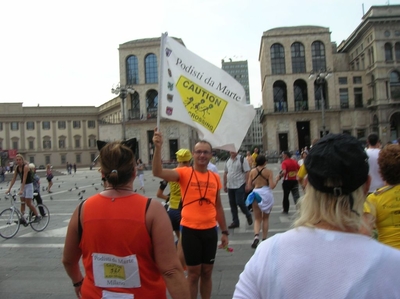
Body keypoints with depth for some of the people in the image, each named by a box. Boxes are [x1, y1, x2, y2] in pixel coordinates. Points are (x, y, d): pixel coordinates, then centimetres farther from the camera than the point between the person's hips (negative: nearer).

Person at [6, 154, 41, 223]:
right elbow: (13, 179, 3)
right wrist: (9, 189, -3)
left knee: (28, 203, -6)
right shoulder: (17, 168, 1)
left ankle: (37, 216, 7)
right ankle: (22, 218, 10)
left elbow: (24, 179, -26)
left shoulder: (26, 167, -20)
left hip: (28, 185, -7)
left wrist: (21, 190, -31)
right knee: (22, 203, 6)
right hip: (22, 185, 7)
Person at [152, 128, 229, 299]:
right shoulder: (184, 173, -8)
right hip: (190, 229, -4)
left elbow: (218, 206, 12)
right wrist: (158, 148, -36)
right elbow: (158, 172, -24)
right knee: (193, 273, 8)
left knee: (207, 272, 16)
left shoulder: (215, 178, 5)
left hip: (210, 230, 4)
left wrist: (224, 231, 13)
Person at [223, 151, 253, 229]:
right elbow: (225, 173, 15)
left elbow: (247, 172, -12)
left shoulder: (242, 160, -9)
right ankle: (235, 222, 20)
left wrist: (247, 184, -16)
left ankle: (248, 215, 20)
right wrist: (225, 185, 14)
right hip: (230, 186, 6)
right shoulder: (227, 161, 10)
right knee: (232, 204, 9)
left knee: (239, 202, -8)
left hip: (240, 185, -6)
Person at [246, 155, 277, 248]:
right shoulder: (268, 172, -8)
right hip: (266, 194, -1)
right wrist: (276, 179, 3)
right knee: (265, 218, 17)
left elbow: (249, 184, 3)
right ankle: (264, 238, 21)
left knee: (257, 218, 11)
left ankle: (256, 236, -13)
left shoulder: (252, 171, -1)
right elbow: (272, 186, -12)